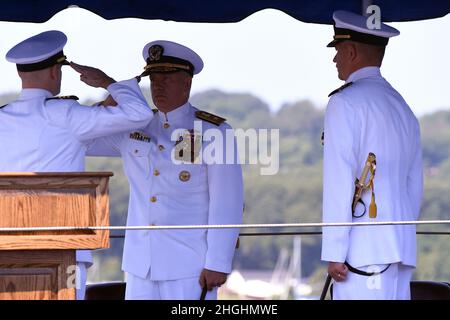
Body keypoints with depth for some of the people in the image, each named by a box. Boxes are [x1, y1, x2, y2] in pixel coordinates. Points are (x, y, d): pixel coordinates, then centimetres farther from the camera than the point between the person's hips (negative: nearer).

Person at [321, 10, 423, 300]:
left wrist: (334, 252, -12)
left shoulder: (345, 103, -4)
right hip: (400, 248, 8)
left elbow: (339, 182, -11)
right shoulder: (403, 110, 20)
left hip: (363, 251, -8)